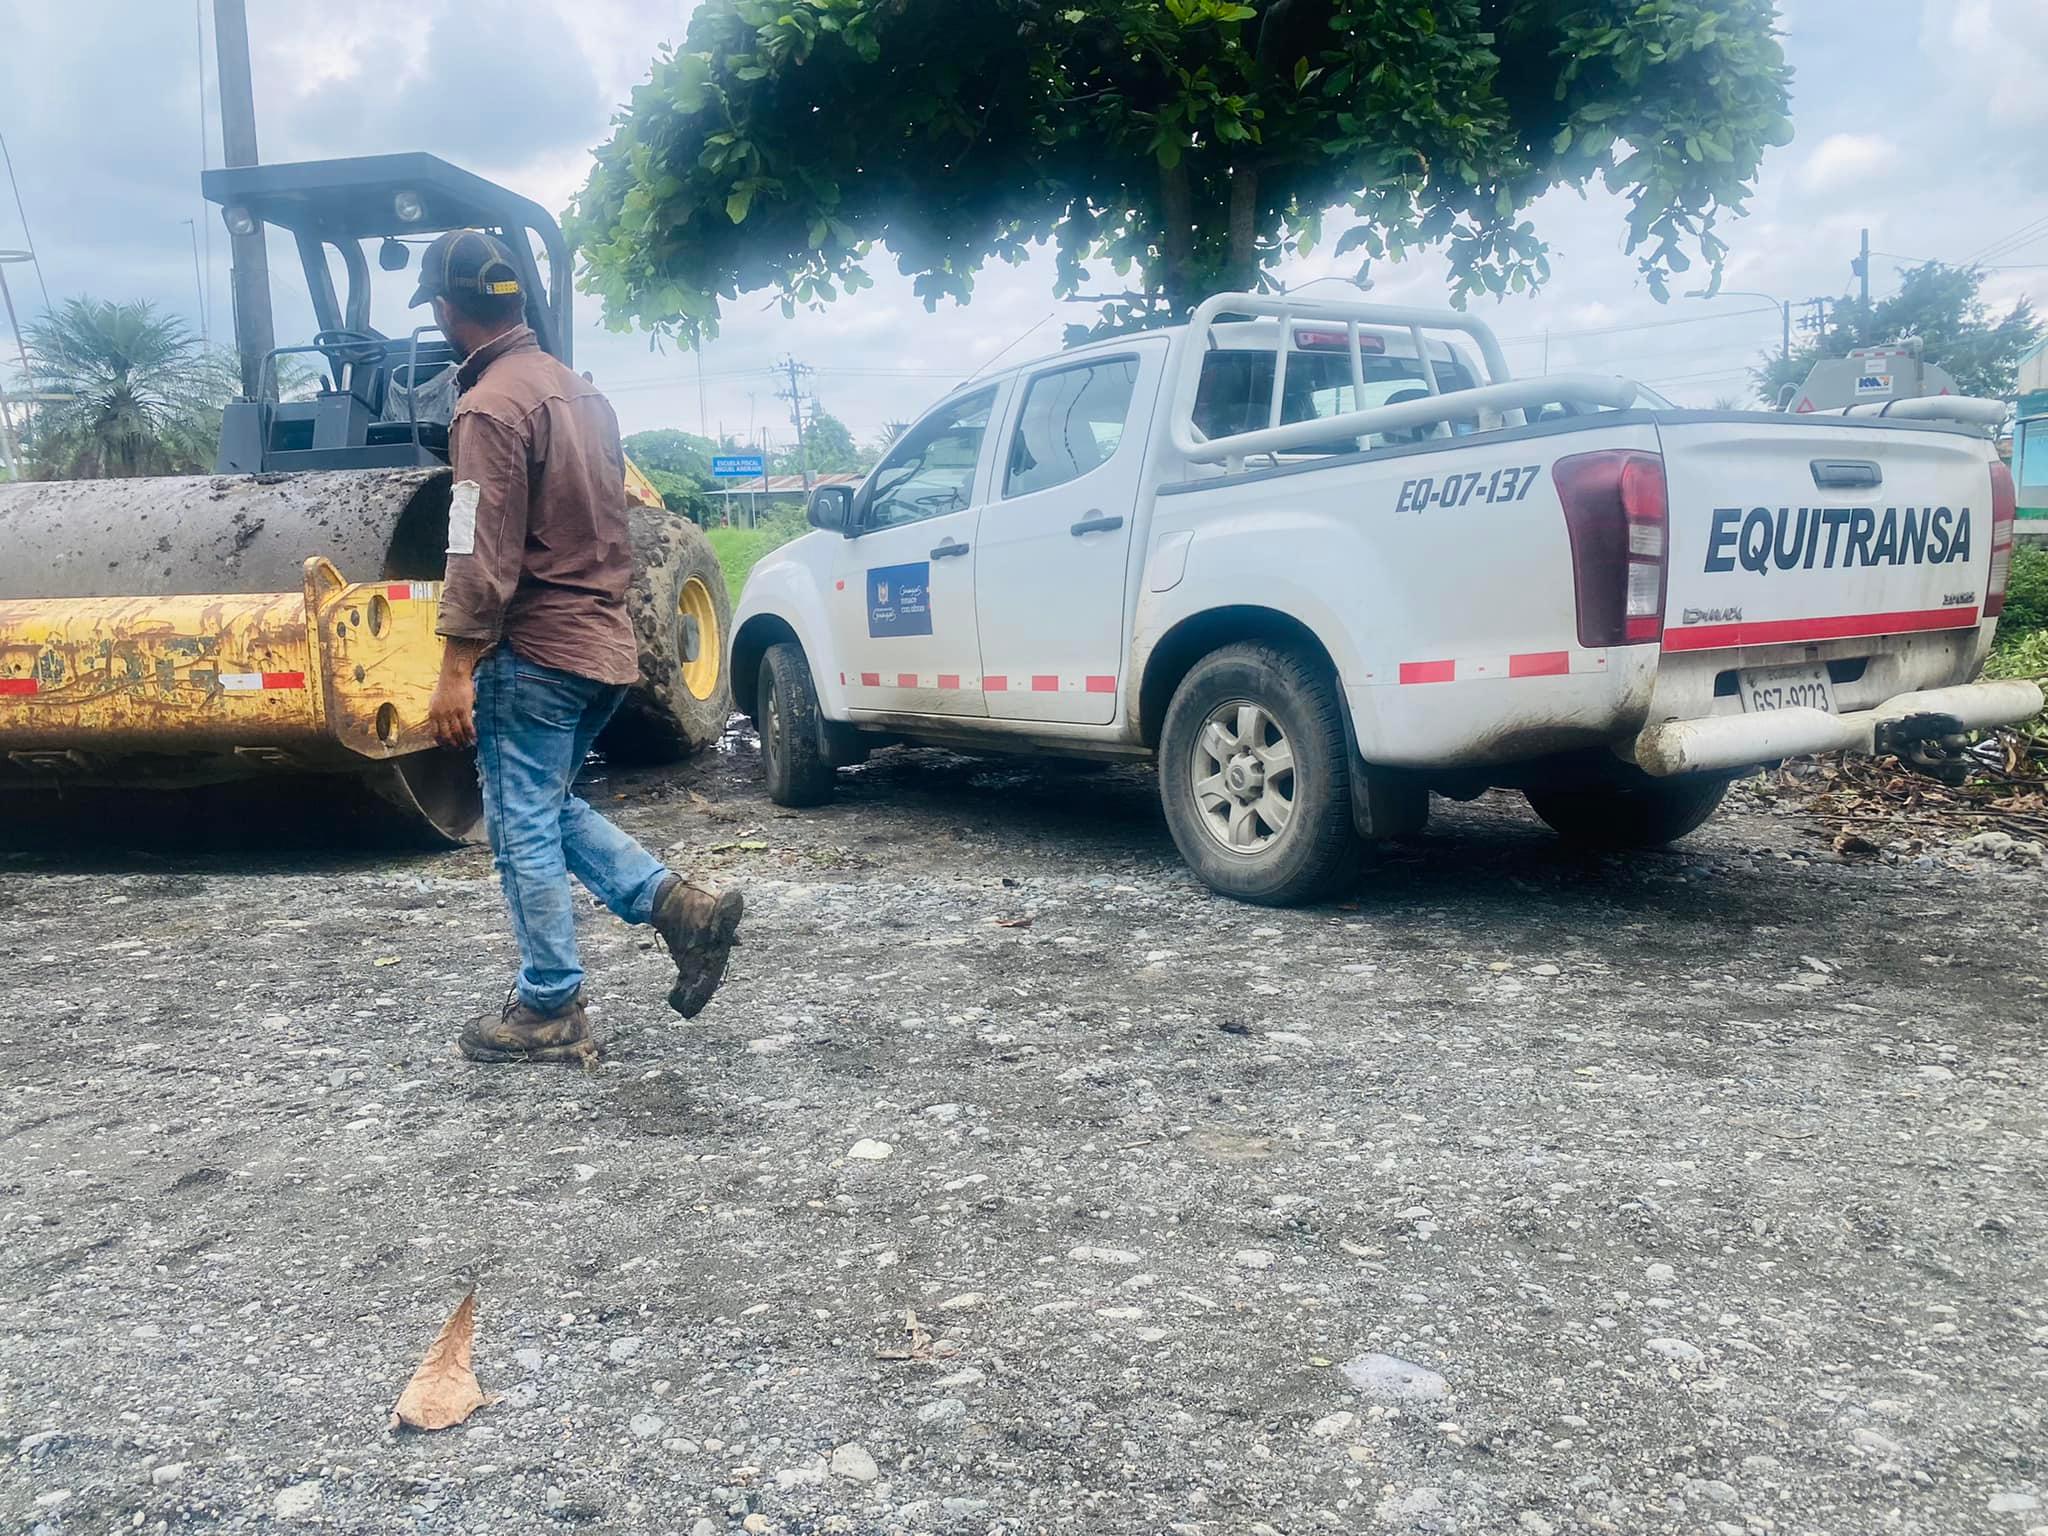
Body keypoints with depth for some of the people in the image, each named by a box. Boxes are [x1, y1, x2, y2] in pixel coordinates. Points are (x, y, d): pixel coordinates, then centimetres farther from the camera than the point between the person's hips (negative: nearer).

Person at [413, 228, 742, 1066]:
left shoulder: (490, 407, -14)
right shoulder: (578, 390, 14)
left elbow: (483, 556, -19)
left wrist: (455, 672, -17)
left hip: (533, 651, -9)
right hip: (603, 644, 9)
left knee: (524, 827, 2)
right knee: (547, 806, 21)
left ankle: (549, 1012, 10)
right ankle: (681, 906, 9)